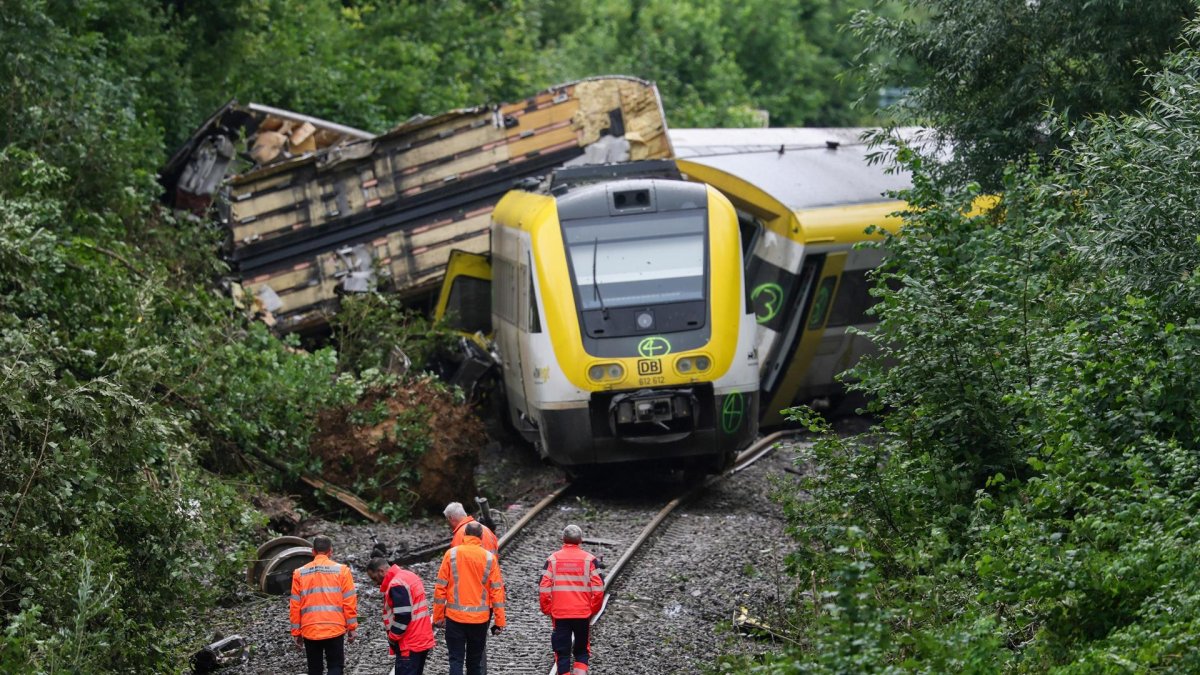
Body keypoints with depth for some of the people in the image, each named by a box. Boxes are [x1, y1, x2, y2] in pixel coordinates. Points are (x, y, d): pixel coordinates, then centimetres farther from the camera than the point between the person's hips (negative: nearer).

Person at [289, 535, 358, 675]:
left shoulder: (300, 573, 4)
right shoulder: (341, 571, -1)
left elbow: (295, 606, 5)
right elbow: (349, 602, -3)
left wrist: (296, 632, 12)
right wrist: (352, 627, 5)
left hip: (309, 630, 2)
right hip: (334, 629, -2)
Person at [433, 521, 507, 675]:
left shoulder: (451, 554, -4)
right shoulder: (489, 558, -3)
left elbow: (440, 587, -3)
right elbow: (497, 590, -4)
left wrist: (438, 616, 4)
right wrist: (500, 621, 1)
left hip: (455, 616, -1)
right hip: (480, 618, 1)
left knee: (456, 660, 1)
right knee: (475, 661, 14)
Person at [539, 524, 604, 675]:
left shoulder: (553, 559, -1)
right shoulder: (589, 559, -2)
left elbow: (543, 589, -5)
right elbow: (598, 589, -5)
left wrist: (547, 610, 7)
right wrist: (593, 610, 8)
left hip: (559, 614, 0)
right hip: (583, 614, 0)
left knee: (562, 652, 7)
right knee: (582, 651, 14)